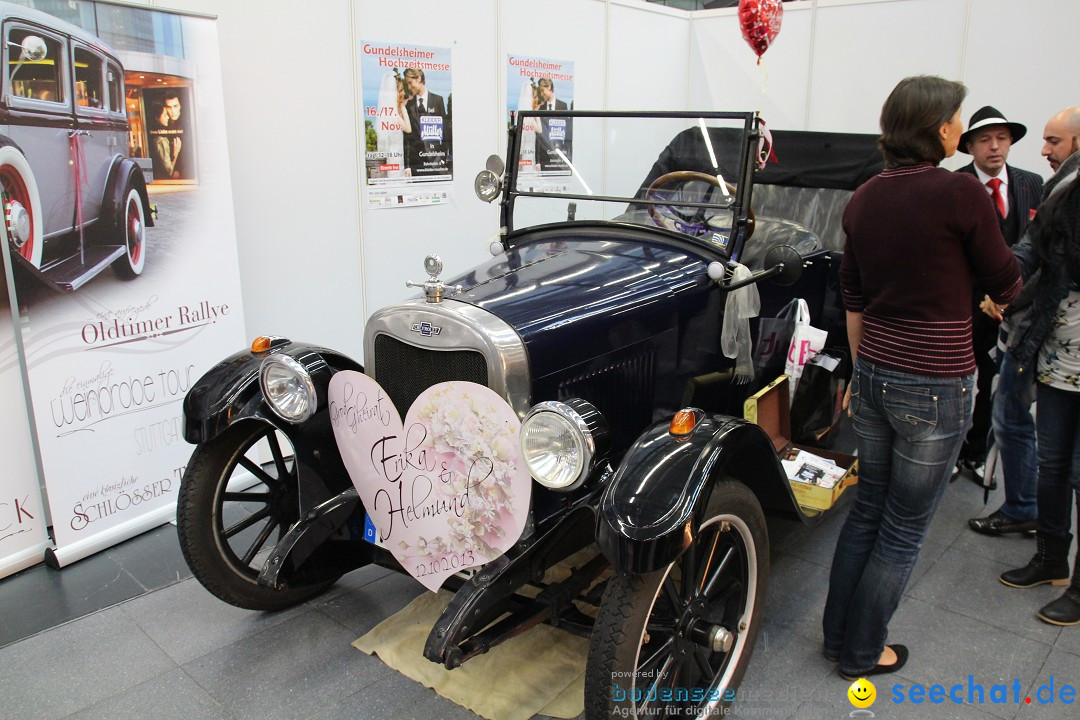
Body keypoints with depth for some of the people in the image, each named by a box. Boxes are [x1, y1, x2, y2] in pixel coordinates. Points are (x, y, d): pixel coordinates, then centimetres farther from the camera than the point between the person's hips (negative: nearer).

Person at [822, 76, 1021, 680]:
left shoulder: (864, 198, 4)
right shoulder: (960, 191, -15)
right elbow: (1006, 284, -3)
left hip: (875, 376, 7)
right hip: (935, 387, -6)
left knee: (869, 508, 22)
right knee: (904, 530, 10)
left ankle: (838, 633, 35)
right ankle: (861, 653, 27)